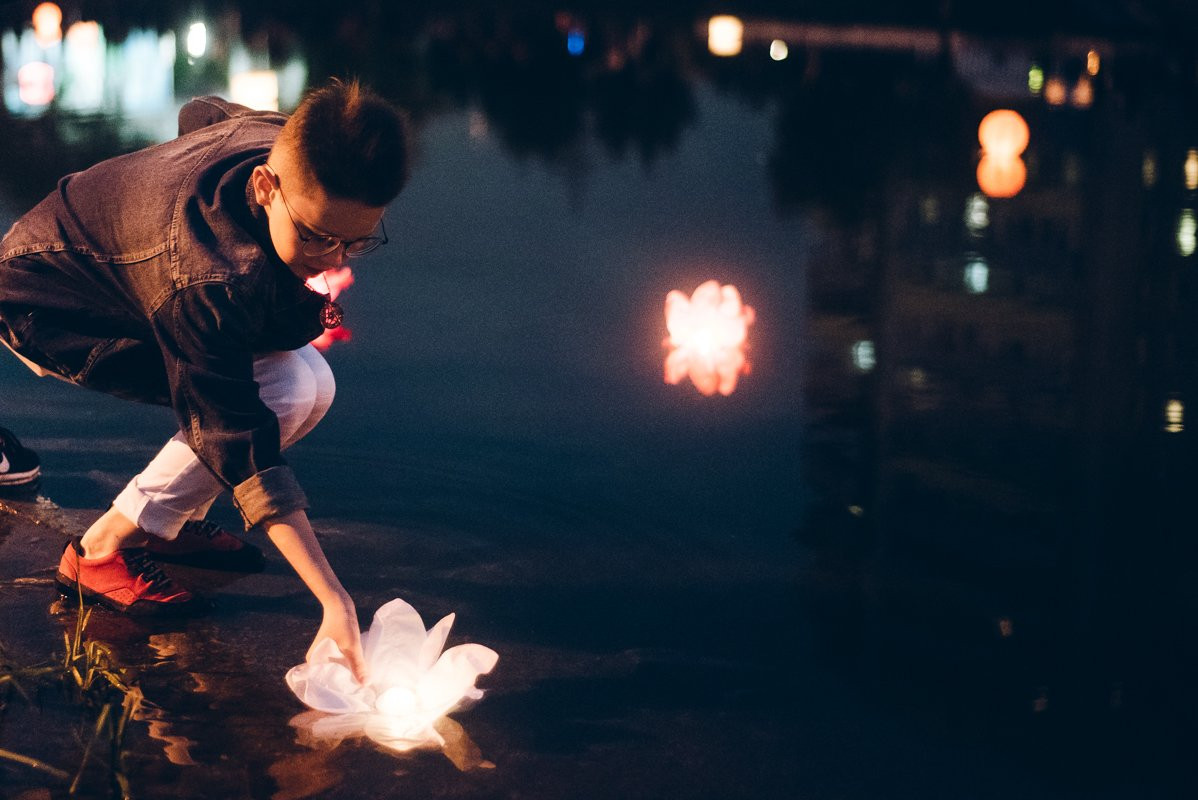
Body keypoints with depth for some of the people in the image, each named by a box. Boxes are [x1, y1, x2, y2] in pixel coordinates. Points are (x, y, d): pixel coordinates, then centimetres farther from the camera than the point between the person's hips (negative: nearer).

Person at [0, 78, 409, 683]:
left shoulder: (288, 139, -21)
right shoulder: (208, 280, -42)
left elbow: (200, 112, 4)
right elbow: (244, 452, -40)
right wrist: (335, 602, -45)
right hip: (49, 307, -8)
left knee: (312, 383, -4)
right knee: (279, 394, -24)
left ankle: (168, 522, 10)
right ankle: (101, 553, -13)